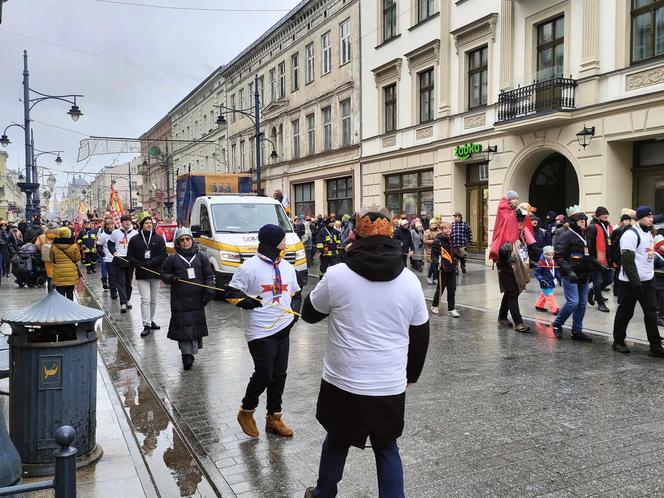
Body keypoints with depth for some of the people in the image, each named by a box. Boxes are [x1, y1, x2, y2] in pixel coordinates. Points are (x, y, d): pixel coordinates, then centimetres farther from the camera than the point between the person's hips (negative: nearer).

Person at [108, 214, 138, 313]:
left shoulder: (135, 233, 2)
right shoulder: (115, 232, 2)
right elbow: (110, 244, 12)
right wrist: (114, 252, -6)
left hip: (130, 260, 2)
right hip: (119, 260, -1)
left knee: (128, 282, 12)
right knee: (120, 282, -7)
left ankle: (127, 300, 27)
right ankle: (123, 304, -13)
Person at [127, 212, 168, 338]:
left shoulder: (159, 239, 3)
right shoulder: (134, 240, 2)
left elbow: (163, 255, -5)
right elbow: (130, 256, 3)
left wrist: (149, 263, -16)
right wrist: (140, 264, -15)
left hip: (155, 274, 2)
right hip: (142, 275, -2)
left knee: (153, 300, 13)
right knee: (145, 300, -9)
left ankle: (151, 321, 29)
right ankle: (146, 325, -11)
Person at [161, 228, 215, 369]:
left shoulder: (201, 257, 7)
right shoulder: (172, 259, 3)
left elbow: (209, 275, 9)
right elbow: (164, 274, 10)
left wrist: (209, 291, -3)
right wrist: (172, 279, -12)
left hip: (197, 299, 2)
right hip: (180, 299, -2)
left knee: (196, 324, 8)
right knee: (183, 326, -6)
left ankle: (193, 350, 24)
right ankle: (186, 355, -4)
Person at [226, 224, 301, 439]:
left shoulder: (287, 267, 11)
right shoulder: (250, 267, -10)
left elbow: (295, 294, 22)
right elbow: (231, 293, -6)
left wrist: (294, 311, 5)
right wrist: (247, 302, -23)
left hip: (283, 330, 7)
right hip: (260, 332, -7)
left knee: (279, 375, 11)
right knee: (264, 375, -5)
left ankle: (274, 418, 25)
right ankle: (246, 411, 20)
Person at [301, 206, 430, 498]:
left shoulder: (337, 275, -11)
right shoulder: (410, 280, -3)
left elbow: (309, 314, 5)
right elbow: (420, 334, 7)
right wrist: (411, 373, 21)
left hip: (343, 382, -1)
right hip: (390, 385, 1)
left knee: (337, 441, 21)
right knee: (387, 447, 19)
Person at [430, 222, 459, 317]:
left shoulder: (451, 240, 9)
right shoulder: (438, 241, -12)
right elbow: (433, 255, -13)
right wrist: (438, 262, -27)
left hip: (452, 268, 6)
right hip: (443, 269, -6)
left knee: (452, 290, 7)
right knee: (440, 288, 6)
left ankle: (451, 309, 15)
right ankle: (434, 306, 27)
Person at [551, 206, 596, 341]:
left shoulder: (584, 235, 15)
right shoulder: (566, 236, -10)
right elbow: (558, 256, -16)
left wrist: (597, 265, 17)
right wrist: (569, 271, -25)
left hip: (584, 275, 8)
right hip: (570, 276, -8)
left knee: (582, 303, 9)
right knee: (573, 302, -13)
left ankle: (577, 331, 18)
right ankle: (557, 324, 8)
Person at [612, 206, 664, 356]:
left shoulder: (649, 233, 14)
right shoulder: (631, 234, -16)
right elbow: (627, 261, -21)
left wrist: (651, 274, 16)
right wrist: (636, 284, -22)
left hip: (648, 280, 8)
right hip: (630, 282, -8)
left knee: (651, 312, 4)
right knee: (625, 312, 3)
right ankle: (618, 342, 17)